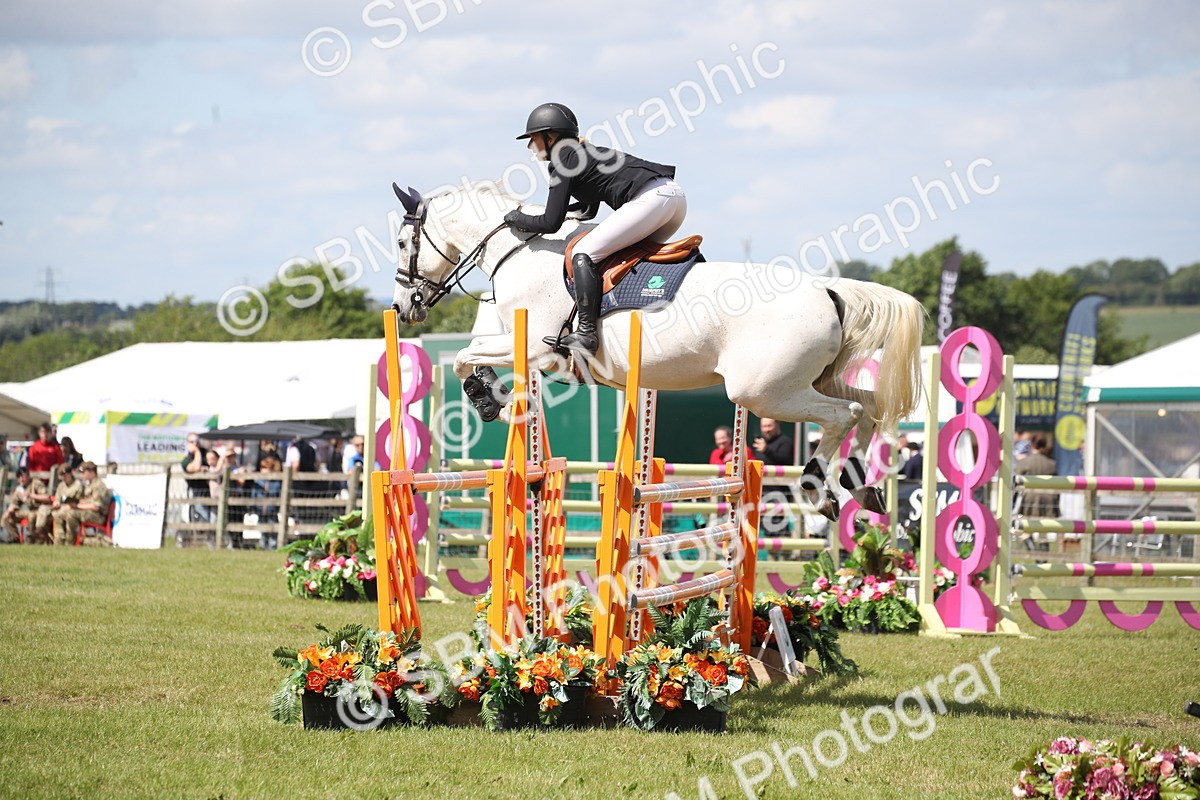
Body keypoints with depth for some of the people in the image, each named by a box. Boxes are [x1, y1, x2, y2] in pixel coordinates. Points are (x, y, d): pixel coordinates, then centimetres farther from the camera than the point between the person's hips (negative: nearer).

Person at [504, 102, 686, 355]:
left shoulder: (563, 162, 1)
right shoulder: (585, 153, 29)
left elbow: (551, 223, -2)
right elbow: (588, 211, 40)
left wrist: (517, 219, 16)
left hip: (650, 199, -10)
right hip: (676, 194, 10)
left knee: (583, 253, -8)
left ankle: (587, 333, -16)